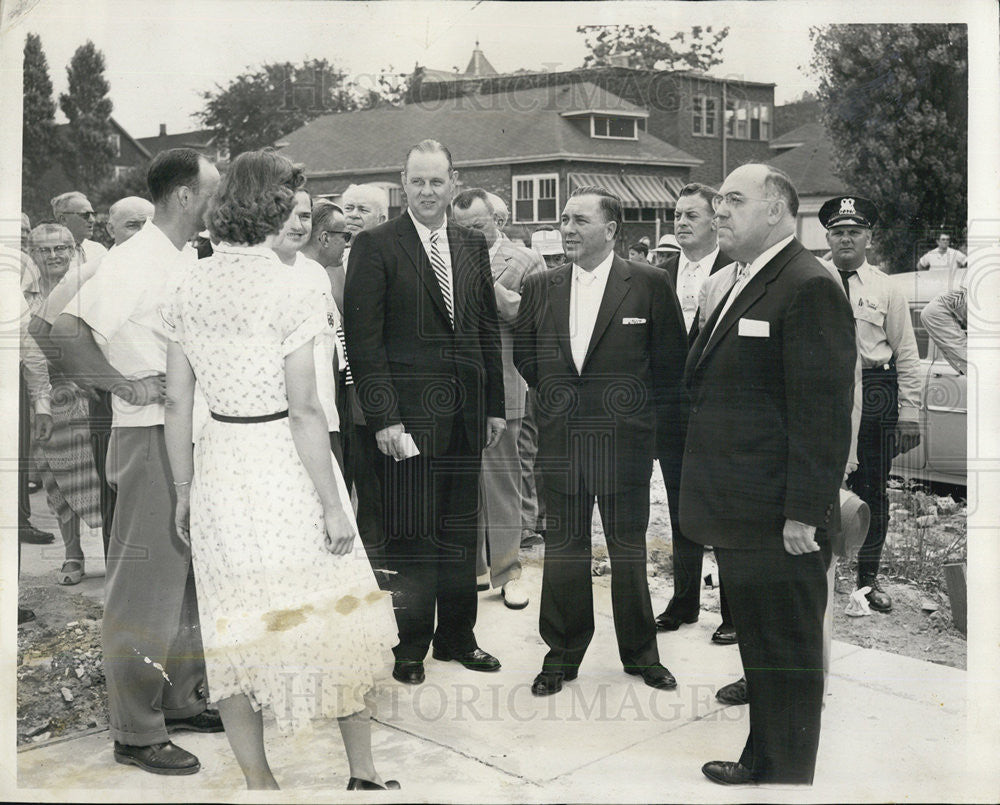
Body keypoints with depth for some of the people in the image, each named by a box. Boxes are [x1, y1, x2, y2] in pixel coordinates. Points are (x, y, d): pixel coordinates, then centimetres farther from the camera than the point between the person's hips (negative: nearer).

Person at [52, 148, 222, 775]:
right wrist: (127, 387, -18)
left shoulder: (191, 258, 11)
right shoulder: (135, 261, -16)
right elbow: (69, 329, -25)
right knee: (147, 583, -1)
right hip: (152, 438, -9)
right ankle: (136, 731, 11)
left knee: (190, 575, 17)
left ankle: (179, 699, 32)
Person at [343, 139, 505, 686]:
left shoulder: (473, 246, 12)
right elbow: (363, 339, -9)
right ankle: (410, 646, 17)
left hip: (465, 415, 5)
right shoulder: (375, 246, -5)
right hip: (408, 415, -5)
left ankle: (457, 636, 29)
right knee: (410, 537, 2)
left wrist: (495, 406, 11)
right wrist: (383, 417, -15)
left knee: (460, 534, 14)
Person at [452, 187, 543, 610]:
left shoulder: (524, 261, 2)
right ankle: (471, 566, 23)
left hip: (500, 390, -3)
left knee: (500, 480, 2)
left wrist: (501, 298, -15)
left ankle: (507, 570, 14)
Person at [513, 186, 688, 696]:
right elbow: (524, 353, 17)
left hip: (625, 440, -2)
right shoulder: (539, 288, 5)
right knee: (563, 550, 9)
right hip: (560, 440, 3)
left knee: (629, 550, 9)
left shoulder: (649, 285, -5)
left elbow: (670, 361, 1)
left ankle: (640, 653, 26)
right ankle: (562, 654, 23)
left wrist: (649, 419, 5)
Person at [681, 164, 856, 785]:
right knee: (758, 652, 21)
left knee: (789, 661, 5)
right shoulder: (744, 286, 15)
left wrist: (803, 515, -20)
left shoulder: (810, 287, -15)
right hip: (741, 520, 9)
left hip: (779, 527, -9)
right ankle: (760, 763, 36)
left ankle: (788, 778, 20)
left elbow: (824, 412, -19)